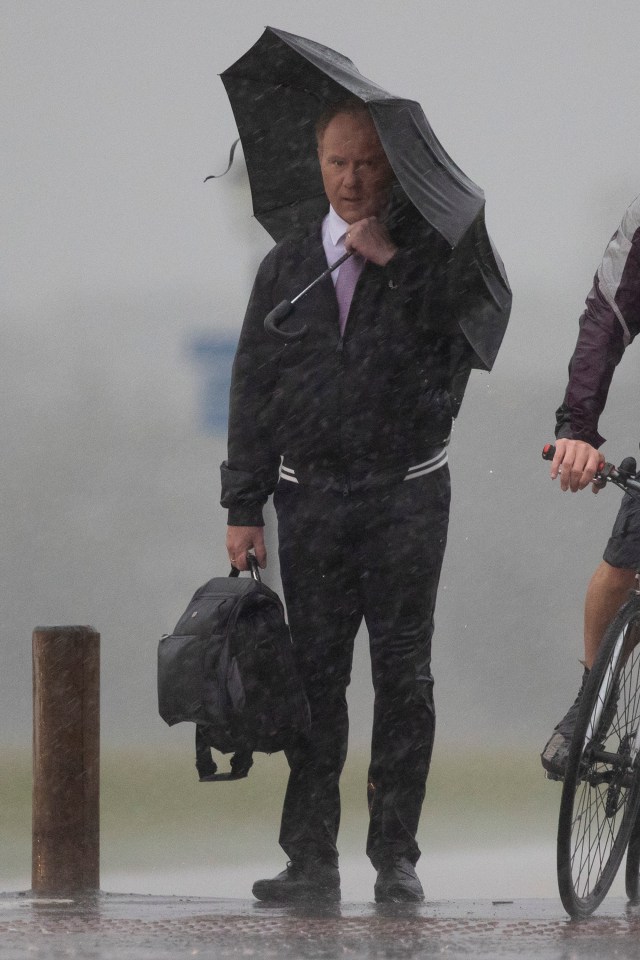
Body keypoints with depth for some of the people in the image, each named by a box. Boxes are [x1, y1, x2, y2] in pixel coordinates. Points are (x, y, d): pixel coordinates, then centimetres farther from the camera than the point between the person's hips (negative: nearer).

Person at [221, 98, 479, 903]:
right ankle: (310, 860, 1)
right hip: (312, 497, 2)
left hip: (407, 496, -2)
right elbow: (253, 387, 9)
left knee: (403, 677, -1)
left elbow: (471, 328, -14)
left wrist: (393, 262, -16)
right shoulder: (287, 266, 9)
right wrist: (243, 506, 4)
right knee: (315, 677, 0)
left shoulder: (430, 255, 3)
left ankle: (395, 855, 3)